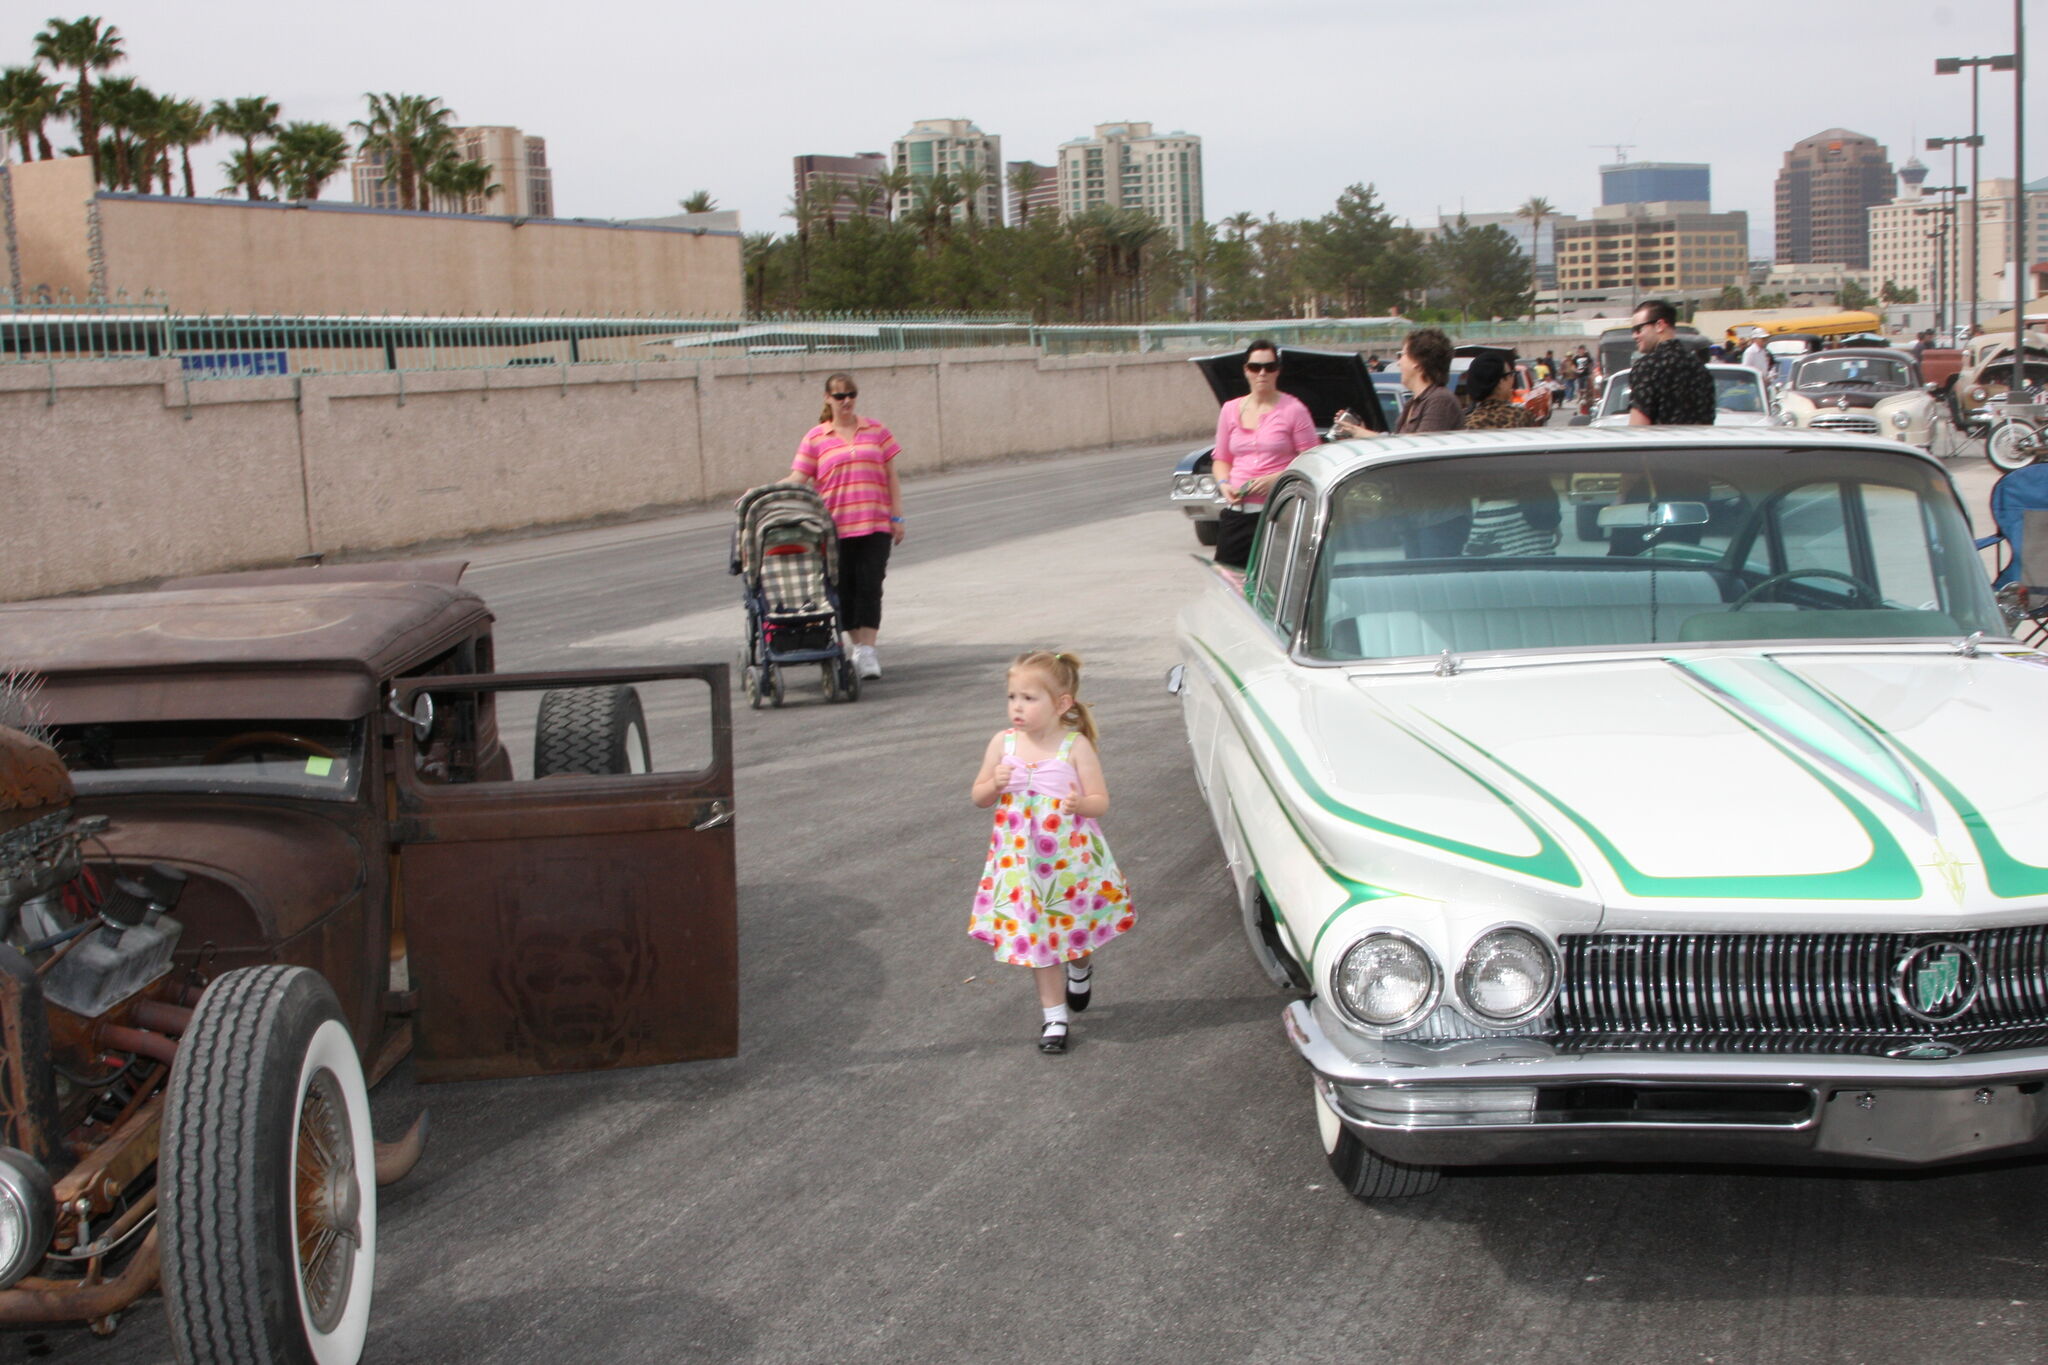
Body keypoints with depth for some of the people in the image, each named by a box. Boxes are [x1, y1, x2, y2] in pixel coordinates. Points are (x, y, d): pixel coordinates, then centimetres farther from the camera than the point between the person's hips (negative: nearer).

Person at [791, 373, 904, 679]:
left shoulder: (877, 431, 9)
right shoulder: (815, 438, 4)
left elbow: (892, 478, 10)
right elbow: (797, 480, 0)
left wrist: (897, 517, 3)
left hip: (875, 525, 0)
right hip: (837, 527, 0)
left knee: (870, 586, -7)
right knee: (845, 588, 3)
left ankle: (867, 650, -5)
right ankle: (857, 647, 15)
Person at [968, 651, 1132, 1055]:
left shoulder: (1075, 746, -13)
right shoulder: (1003, 743, -4)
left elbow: (1101, 802, -11)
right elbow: (978, 797, 5)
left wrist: (1080, 803, -33)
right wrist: (994, 784, -17)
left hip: (1071, 857, -2)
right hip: (1022, 859, 2)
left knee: (1074, 925, 12)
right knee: (1036, 936, 6)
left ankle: (1080, 967, 48)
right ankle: (1054, 1015, 20)